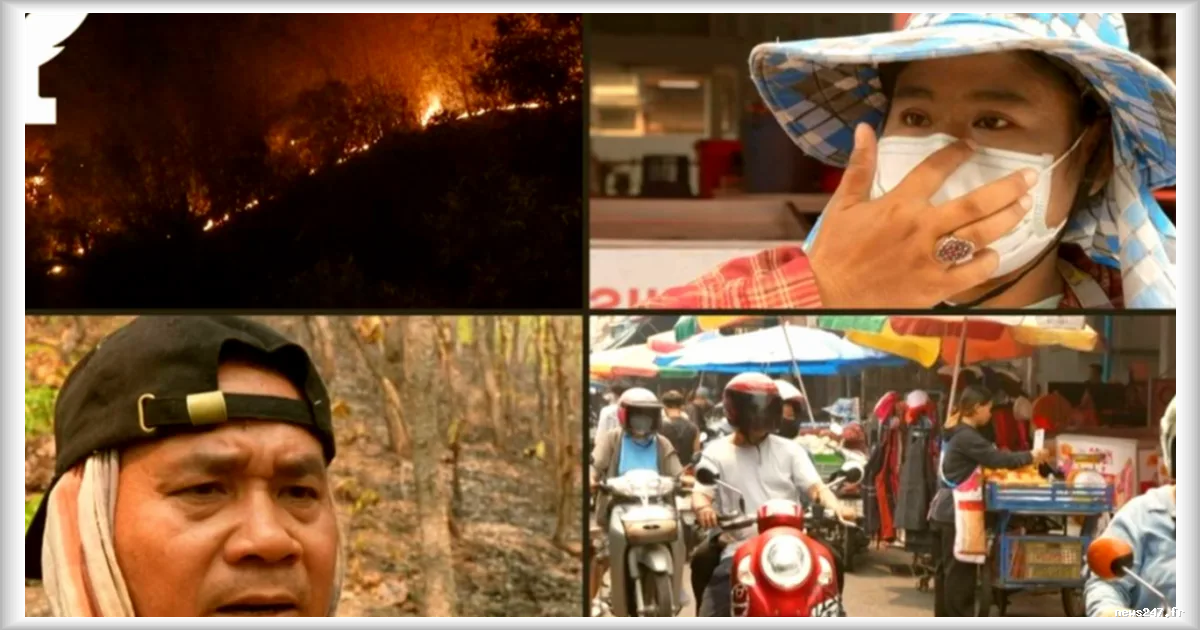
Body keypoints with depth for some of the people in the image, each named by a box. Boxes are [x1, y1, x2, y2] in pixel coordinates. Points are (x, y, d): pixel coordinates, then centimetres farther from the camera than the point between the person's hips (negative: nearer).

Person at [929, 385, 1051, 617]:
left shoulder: (956, 434, 16)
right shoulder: (966, 436, -16)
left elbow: (986, 457, 17)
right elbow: (996, 458, -19)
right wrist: (1031, 457, -7)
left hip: (947, 510, 10)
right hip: (958, 512, -10)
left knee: (947, 569, 13)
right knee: (959, 572, -7)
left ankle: (944, 614, 17)